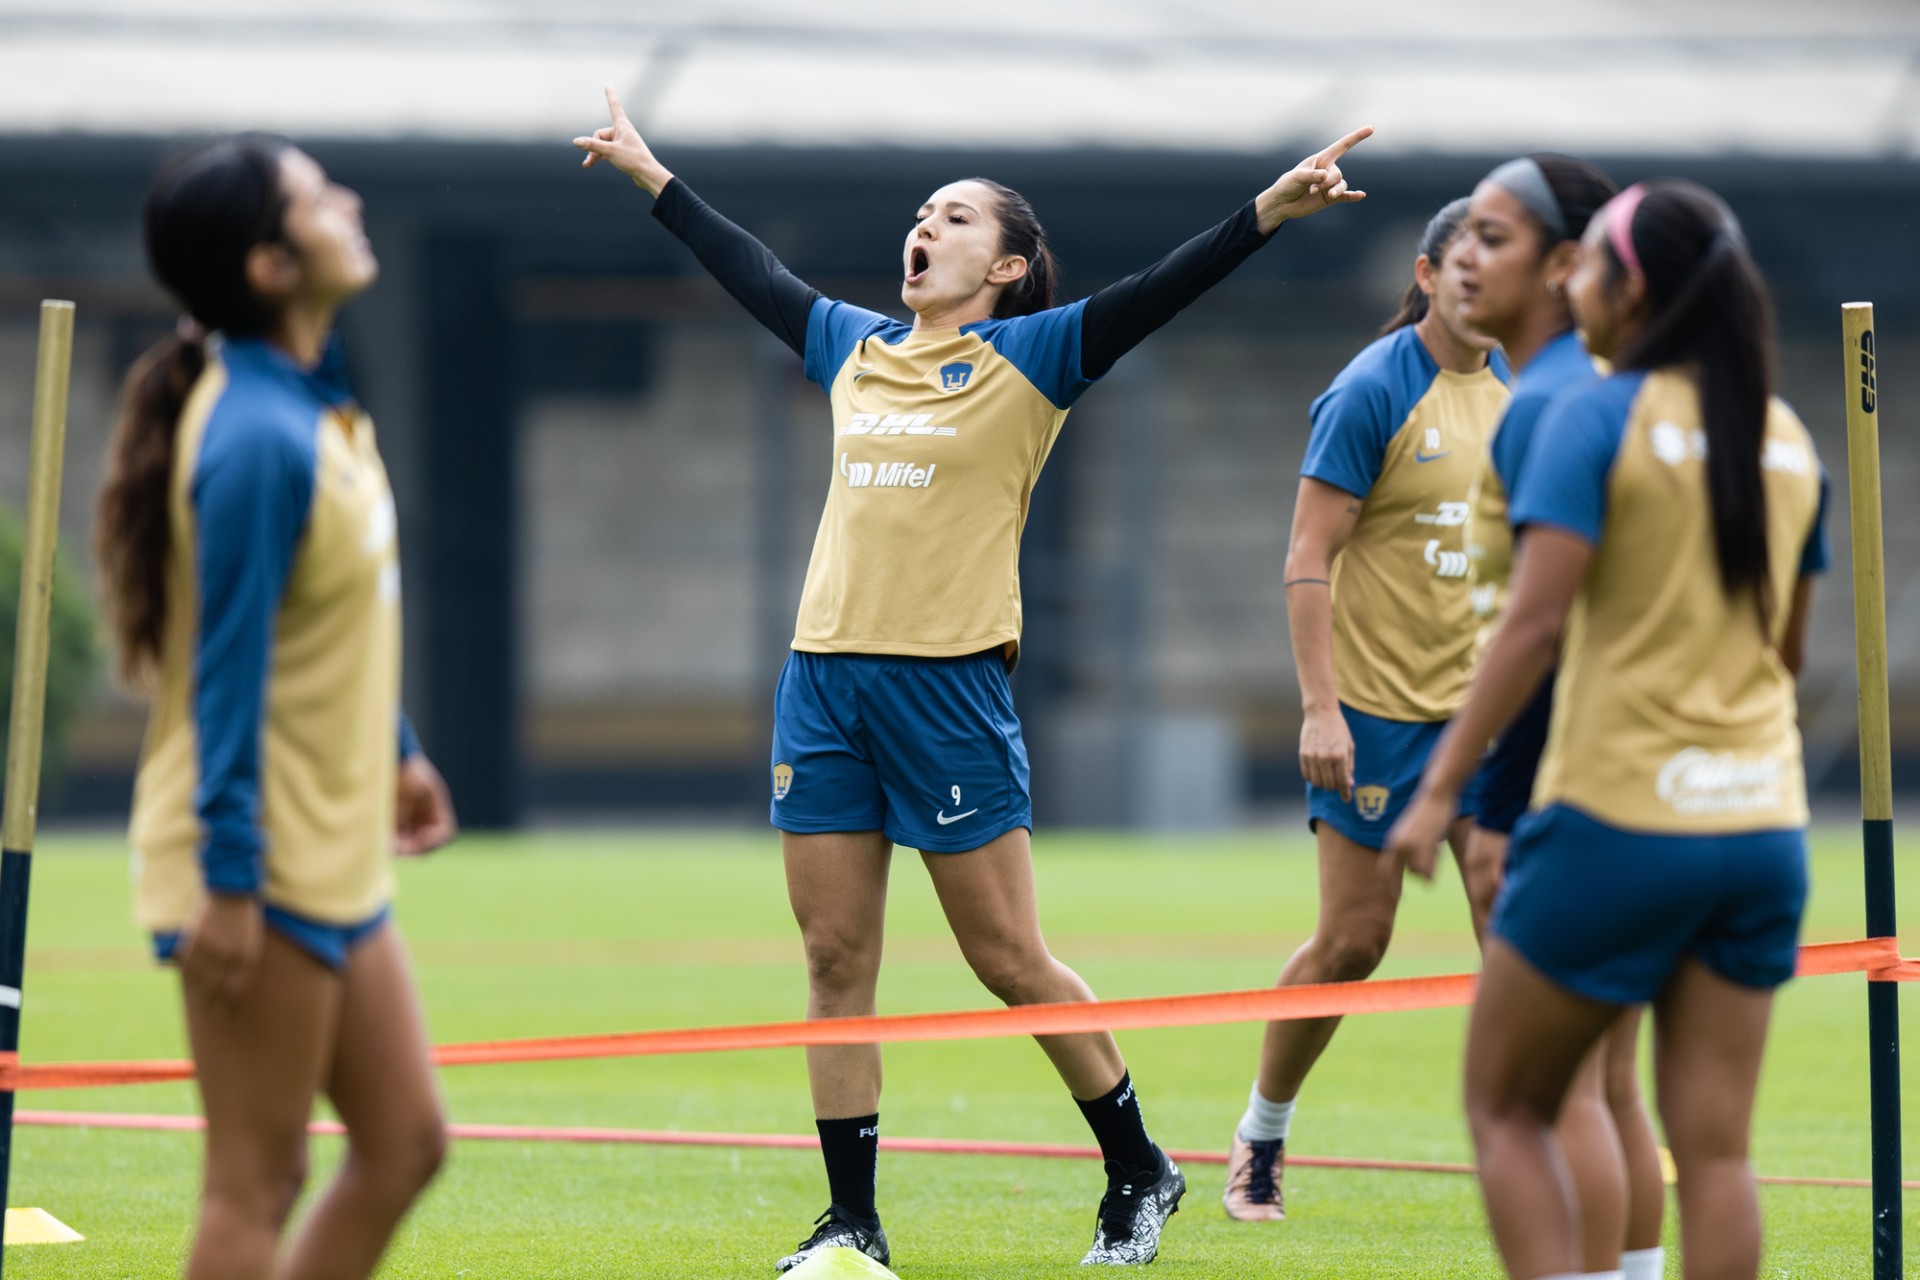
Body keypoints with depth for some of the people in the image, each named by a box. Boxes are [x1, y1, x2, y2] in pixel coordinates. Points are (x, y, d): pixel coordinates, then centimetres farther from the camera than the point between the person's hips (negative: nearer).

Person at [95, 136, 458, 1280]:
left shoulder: (314, 404, 9)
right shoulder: (255, 437, -21)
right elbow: (230, 665, -22)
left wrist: (397, 753, 27)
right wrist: (230, 876, -22)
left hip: (334, 854, 10)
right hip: (262, 868, -10)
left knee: (403, 1142, 14)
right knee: (258, 1183, -3)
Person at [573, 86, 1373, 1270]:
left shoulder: (1028, 360, -1)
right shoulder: (857, 351, 14)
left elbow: (1158, 293, -11)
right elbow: (752, 272, 27)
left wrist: (1272, 209, -23)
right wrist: (653, 174, 35)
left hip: (949, 684, -5)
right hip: (825, 676, 5)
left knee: (1009, 958, -1)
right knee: (835, 959, 4)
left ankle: (1142, 1174, 16)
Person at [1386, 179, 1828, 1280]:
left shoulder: (1599, 417, -9)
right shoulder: (1788, 439, 9)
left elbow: (1536, 621, -16)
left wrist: (1442, 786, -12)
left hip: (1615, 817, -5)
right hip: (1761, 821, 5)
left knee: (1507, 1111, 8)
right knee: (1715, 1149, 4)